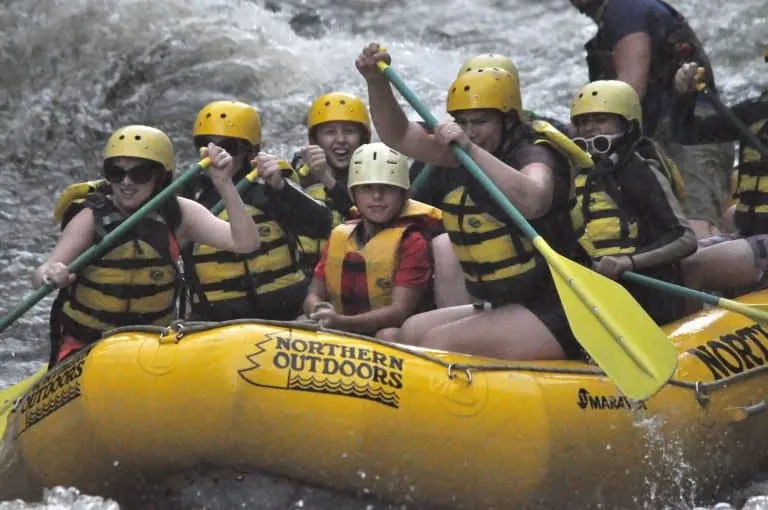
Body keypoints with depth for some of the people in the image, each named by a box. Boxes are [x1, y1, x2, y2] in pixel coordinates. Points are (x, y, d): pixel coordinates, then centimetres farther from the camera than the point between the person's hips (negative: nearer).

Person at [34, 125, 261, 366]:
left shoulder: (178, 215, -3)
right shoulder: (92, 218, -8)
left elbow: (246, 242, -15)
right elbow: (39, 275, -18)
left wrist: (224, 184, -27)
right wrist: (50, 275, -42)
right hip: (84, 348, -2)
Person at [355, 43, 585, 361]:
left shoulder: (533, 155, -12)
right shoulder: (459, 158, 11)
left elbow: (533, 201, -35)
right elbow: (398, 136, 10)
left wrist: (472, 151, -36)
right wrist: (377, 82, -5)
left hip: (553, 315, -9)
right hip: (501, 309, 9)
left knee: (440, 342, -22)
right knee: (411, 331, 1)